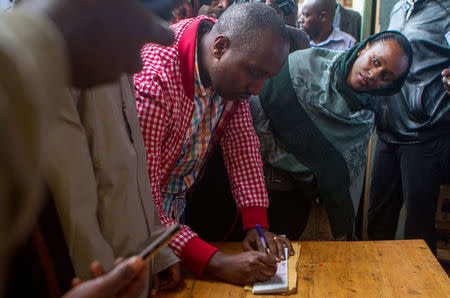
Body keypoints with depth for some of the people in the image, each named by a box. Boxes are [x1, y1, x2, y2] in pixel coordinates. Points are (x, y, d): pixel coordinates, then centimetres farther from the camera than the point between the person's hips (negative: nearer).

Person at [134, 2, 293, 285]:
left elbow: (242, 140, -5)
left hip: (177, 205, 6)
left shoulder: (234, 65, -12)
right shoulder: (152, 82, -36)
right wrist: (216, 263, -42)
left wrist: (257, 224, -13)